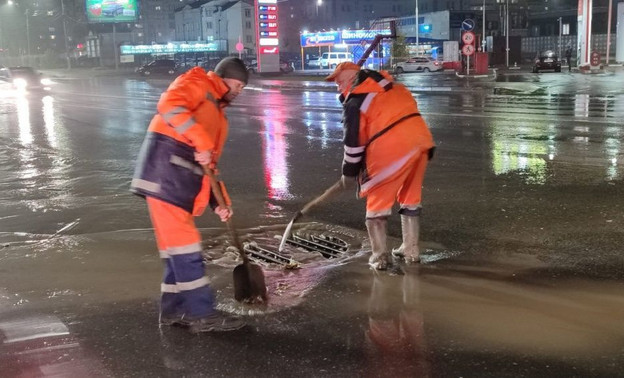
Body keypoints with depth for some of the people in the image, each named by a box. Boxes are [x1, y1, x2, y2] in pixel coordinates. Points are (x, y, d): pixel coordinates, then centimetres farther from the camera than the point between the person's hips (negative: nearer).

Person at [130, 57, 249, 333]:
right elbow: (169, 105, -19)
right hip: (165, 168, -9)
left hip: (181, 178, 9)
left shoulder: (219, 115, 27)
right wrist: (201, 142, -23)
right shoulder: (197, 82, 3)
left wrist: (219, 201, 13)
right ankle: (201, 313, -3)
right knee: (183, 241, -7)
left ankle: (174, 309, 21)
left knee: (179, 242, 12)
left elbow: (210, 163, 24)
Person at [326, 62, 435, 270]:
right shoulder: (388, 84, 20)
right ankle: (411, 251, 30)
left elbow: (353, 141, -4)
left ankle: (379, 257, 13)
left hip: (391, 150, -7)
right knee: (410, 199, 22)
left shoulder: (354, 101, -2)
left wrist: (349, 173, 10)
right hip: (420, 140, 7)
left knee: (378, 202, 10)